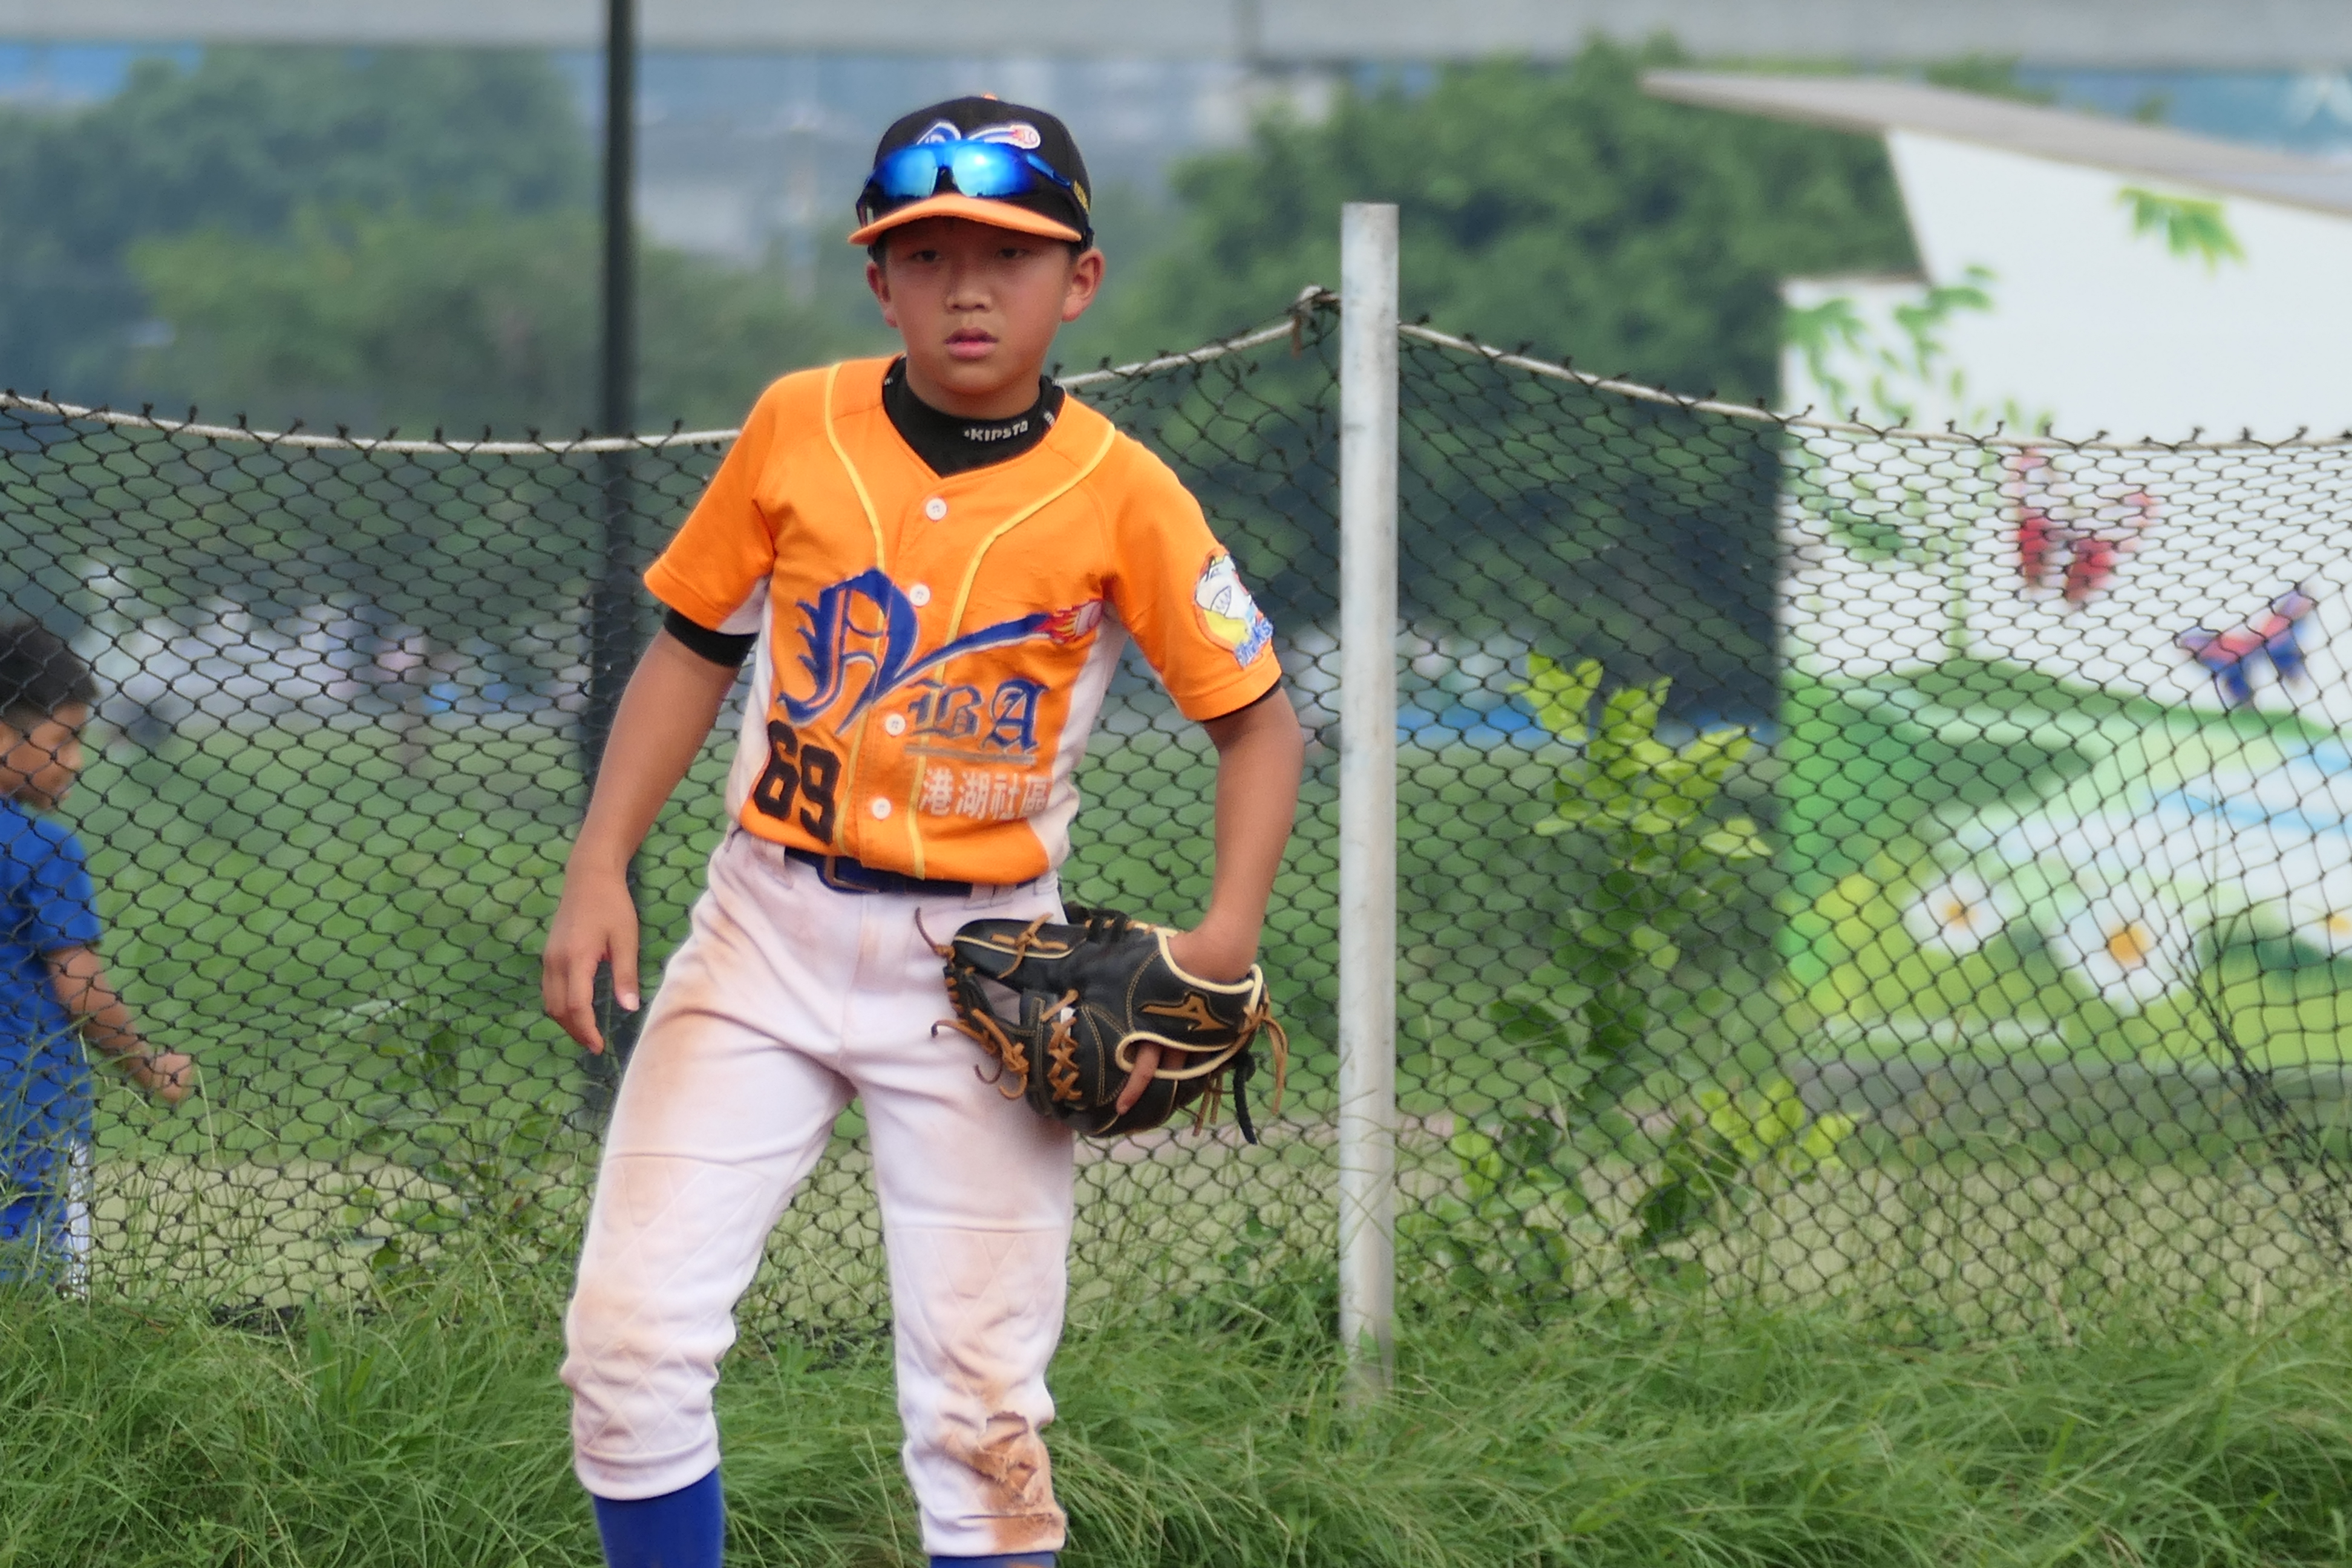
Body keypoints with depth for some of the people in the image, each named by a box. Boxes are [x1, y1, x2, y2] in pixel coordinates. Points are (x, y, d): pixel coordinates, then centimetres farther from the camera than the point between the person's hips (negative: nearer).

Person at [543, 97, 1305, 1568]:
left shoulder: (1121, 494, -7)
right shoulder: (799, 427, -2)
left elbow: (1261, 721, 1)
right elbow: (695, 645, 9)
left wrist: (1223, 943, -13)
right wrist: (599, 870, -1)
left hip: (985, 966, -2)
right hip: (769, 931, 2)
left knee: (983, 1409, -3)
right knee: (632, 1339, -7)